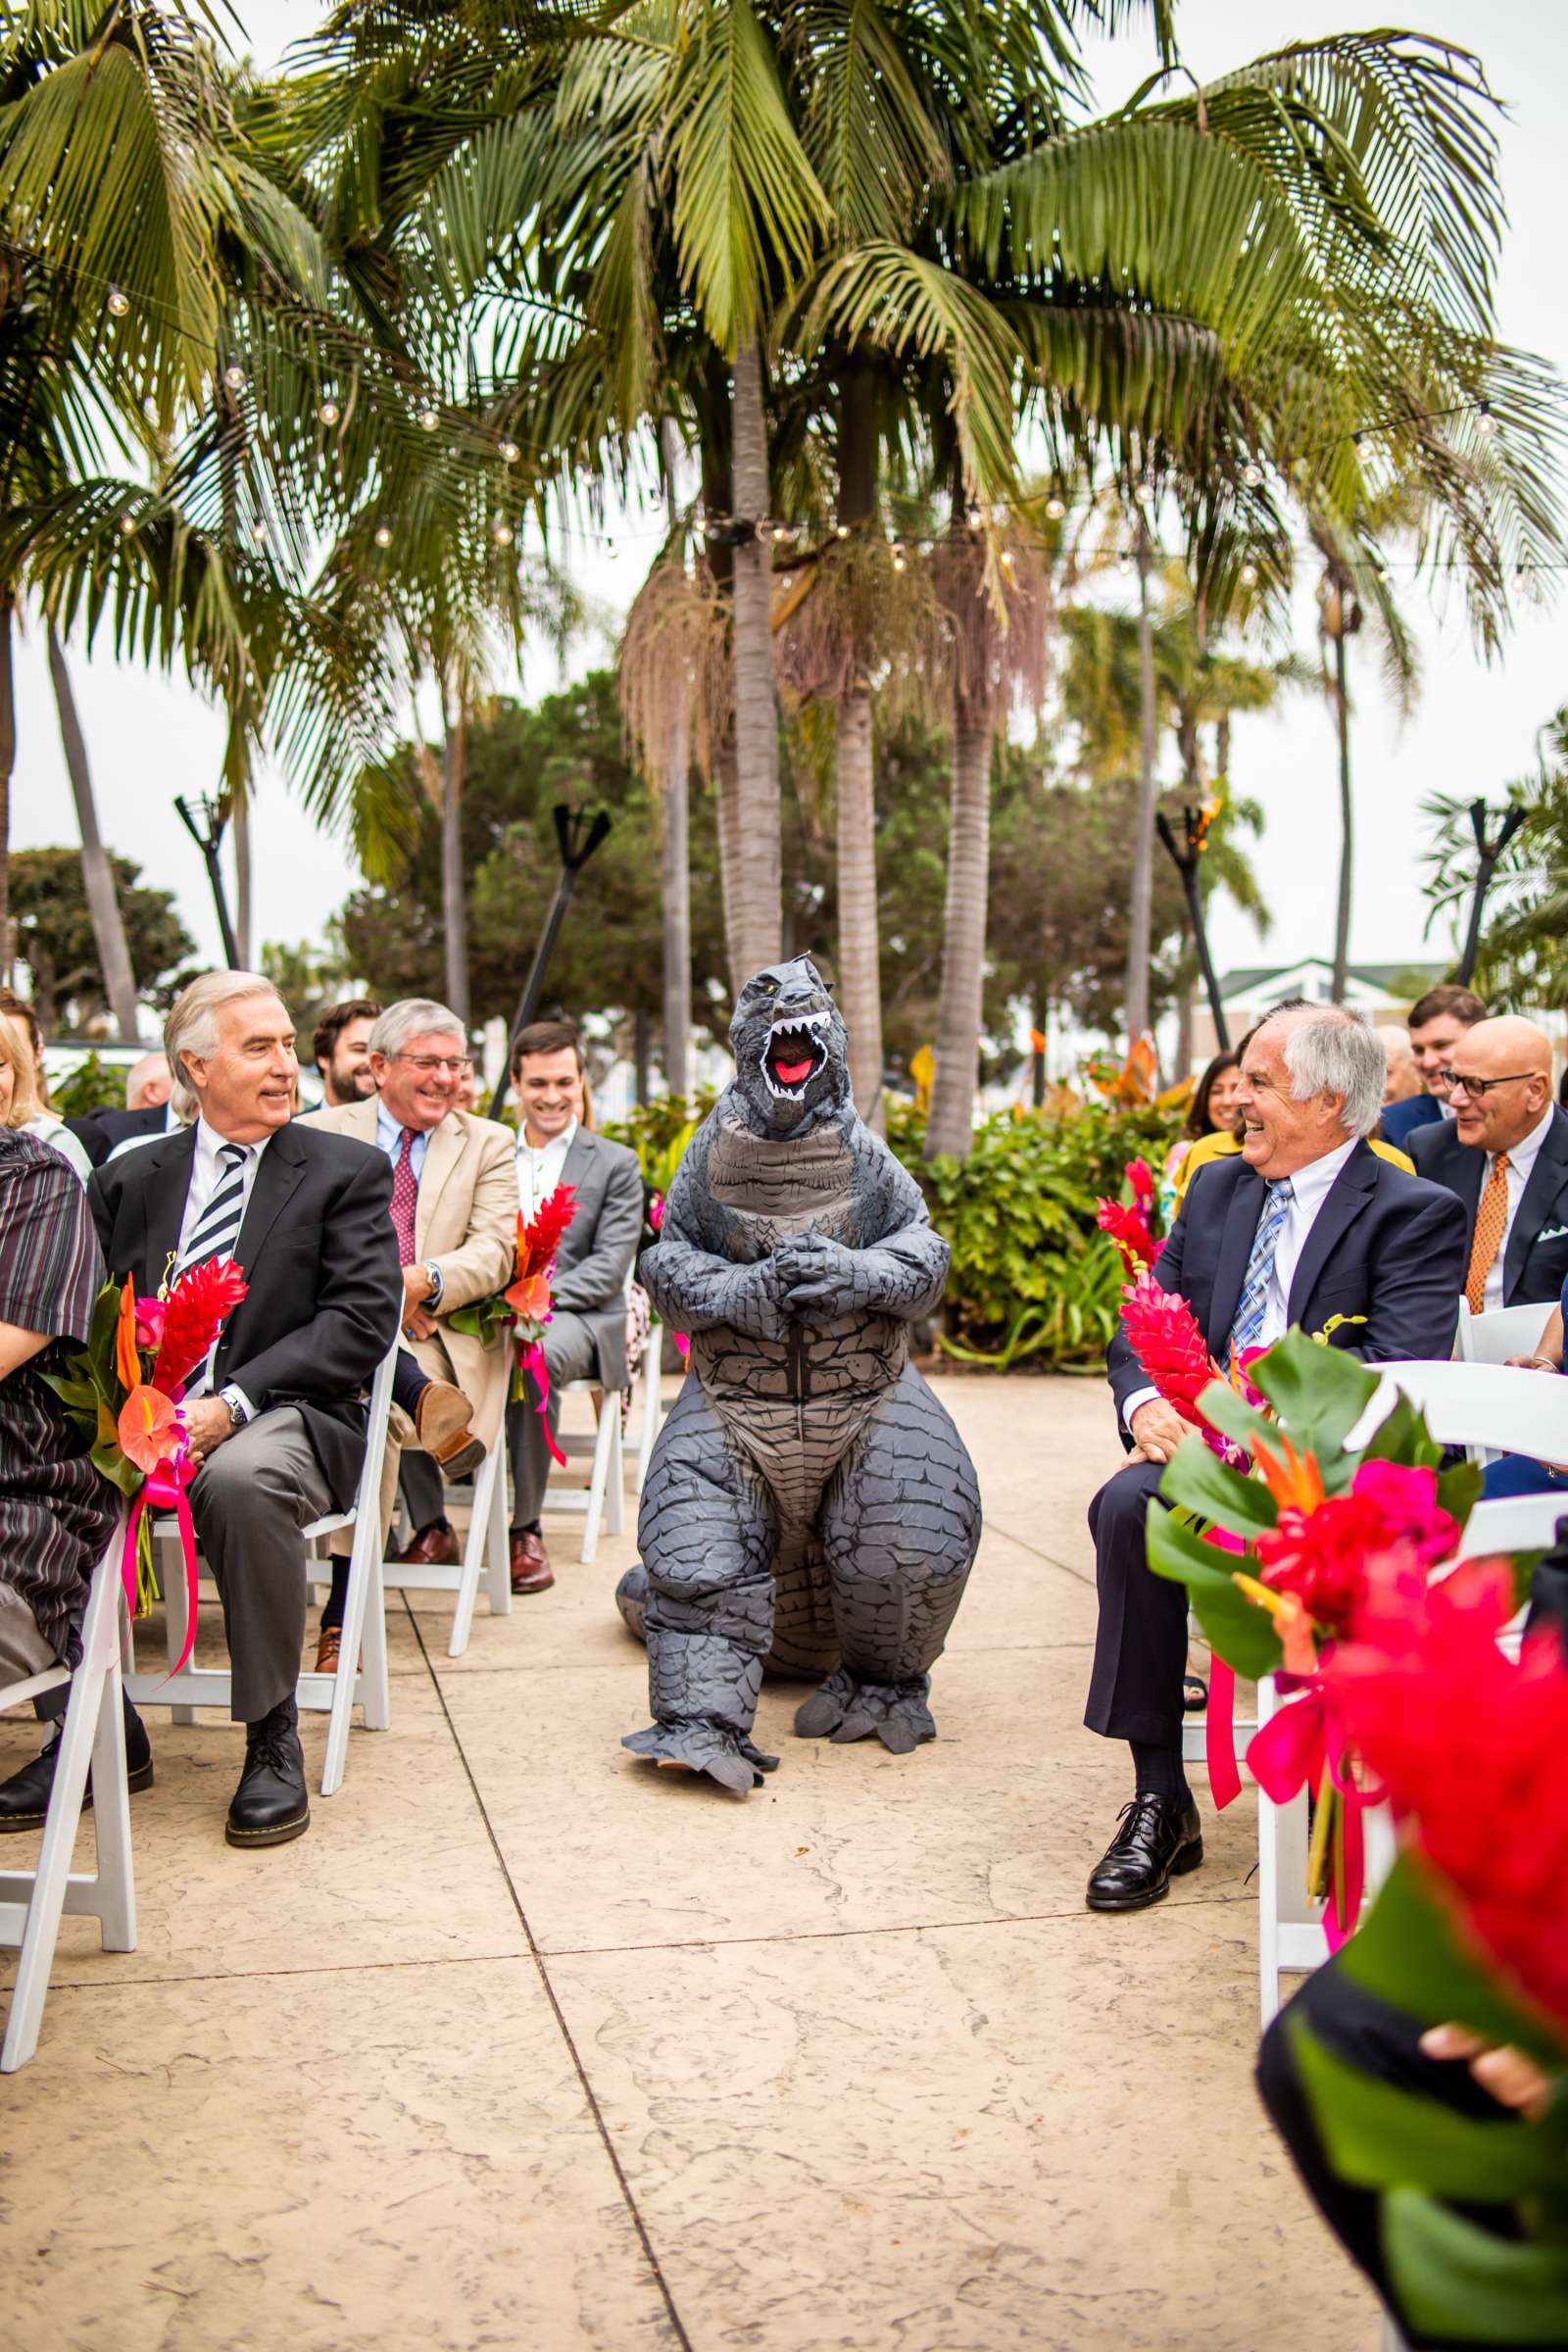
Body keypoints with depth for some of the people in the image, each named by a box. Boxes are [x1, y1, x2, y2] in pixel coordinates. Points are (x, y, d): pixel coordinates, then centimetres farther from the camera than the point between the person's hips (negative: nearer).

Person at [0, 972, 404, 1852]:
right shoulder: (131, 1178, 16)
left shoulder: (347, 1172, 5)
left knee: (241, 1478, -37)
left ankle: (273, 1739, -18)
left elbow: (362, 1319, -6)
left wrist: (232, 1401, -18)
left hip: (285, 1418, -3)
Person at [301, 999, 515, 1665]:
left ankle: (346, 1609, -28)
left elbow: (494, 1253, 1)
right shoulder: (320, 1135, 13)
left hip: (440, 1335, 0)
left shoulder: (487, 1144, 15)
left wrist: (427, 1280, -19)